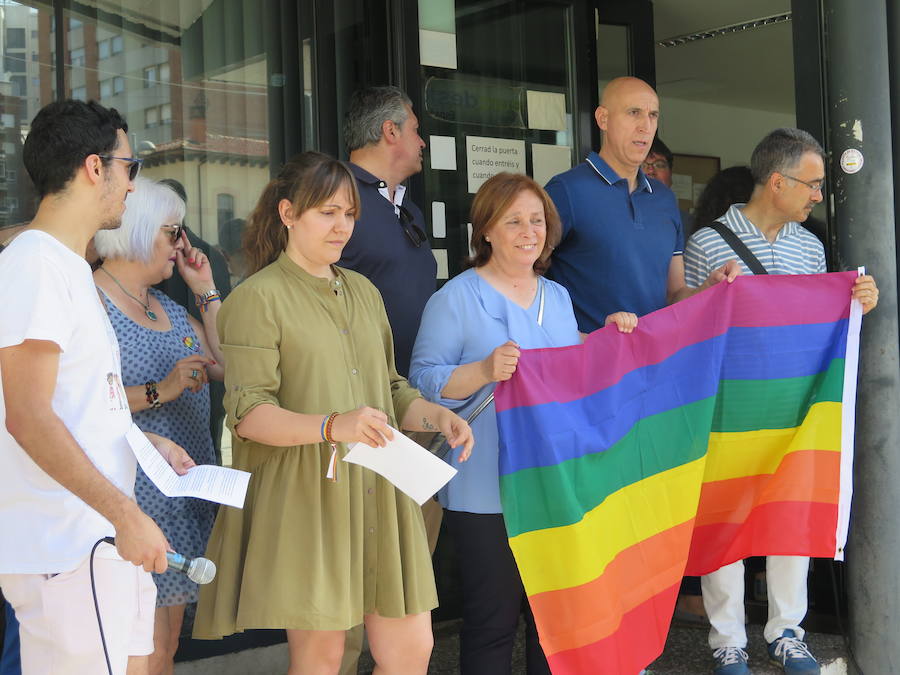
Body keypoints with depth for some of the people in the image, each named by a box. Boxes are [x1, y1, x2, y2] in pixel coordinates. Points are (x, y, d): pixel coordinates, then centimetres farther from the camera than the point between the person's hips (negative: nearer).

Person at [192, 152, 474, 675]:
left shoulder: (364, 292, 18)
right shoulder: (258, 298, -4)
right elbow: (248, 413, -12)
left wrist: (435, 416, 4)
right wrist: (331, 427, -27)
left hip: (376, 493, 6)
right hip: (304, 497, -6)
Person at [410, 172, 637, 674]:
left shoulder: (559, 297, 16)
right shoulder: (456, 299, -5)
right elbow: (423, 382, -10)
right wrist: (485, 372, -24)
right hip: (487, 494, -6)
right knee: (493, 618, -1)